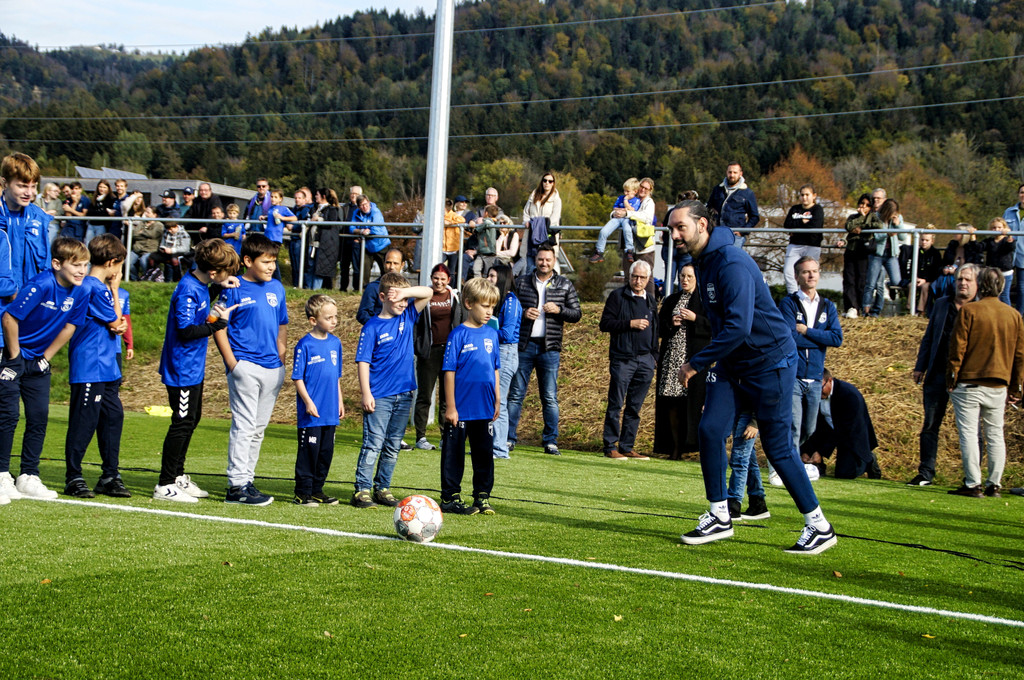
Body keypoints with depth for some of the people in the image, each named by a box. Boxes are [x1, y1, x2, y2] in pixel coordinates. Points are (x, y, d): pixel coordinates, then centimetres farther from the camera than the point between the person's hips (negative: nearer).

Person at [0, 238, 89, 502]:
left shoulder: (79, 292, -6)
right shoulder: (41, 285, -25)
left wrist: (46, 357, 4)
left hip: (38, 361, 6)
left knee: (39, 418, 6)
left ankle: (29, 478, 13)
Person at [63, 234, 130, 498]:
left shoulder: (92, 286, 15)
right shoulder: (97, 289, -16)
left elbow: (118, 326, 17)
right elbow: (116, 323, -7)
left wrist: (119, 325, -6)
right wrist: (115, 289, 0)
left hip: (106, 368, 10)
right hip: (89, 368, -10)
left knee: (113, 417, 10)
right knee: (84, 421, -4)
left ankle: (110, 476, 16)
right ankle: (73, 478, 4)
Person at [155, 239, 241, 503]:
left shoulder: (200, 283, 5)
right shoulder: (187, 290, -23)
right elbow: (186, 331, -26)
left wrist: (222, 283, 11)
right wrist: (218, 323, -21)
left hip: (195, 367, 10)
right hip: (182, 369, -10)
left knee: (192, 419, 18)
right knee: (182, 422, -5)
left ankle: (178, 476, 30)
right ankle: (165, 485, 1)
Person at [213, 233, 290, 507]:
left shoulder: (276, 288, 13)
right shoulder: (234, 290, -5)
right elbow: (219, 328, -6)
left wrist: (281, 359, 11)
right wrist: (232, 363, -13)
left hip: (272, 368, 6)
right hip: (245, 367, -6)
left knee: (259, 427, 11)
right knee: (244, 425, -9)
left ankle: (247, 479, 20)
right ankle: (237, 486, -7)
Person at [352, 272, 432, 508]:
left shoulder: (407, 317, 9)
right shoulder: (372, 327, -6)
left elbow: (428, 292, 8)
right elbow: (363, 362, -8)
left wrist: (405, 292, -10)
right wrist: (366, 394, -15)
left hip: (404, 395, 5)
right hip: (380, 397, -5)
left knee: (393, 447, 10)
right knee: (373, 444, -7)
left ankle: (382, 489, 17)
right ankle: (362, 490, -5)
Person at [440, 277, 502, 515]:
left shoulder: (491, 334, 7)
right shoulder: (459, 335, -9)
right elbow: (449, 371, -9)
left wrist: (497, 400, 14)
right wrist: (450, 406, -10)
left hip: (485, 409, 5)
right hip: (461, 408, -5)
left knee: (485, 453, 10)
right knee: (454, 454, 5)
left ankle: (482, 496, 21)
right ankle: (450, 498, 13)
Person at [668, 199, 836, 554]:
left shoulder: (731, 264, -23)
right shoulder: (703, 261, 7)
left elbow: (738, 327, -30)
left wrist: (696, 363, -23)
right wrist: (711, 362, 14)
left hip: (770, 361, -9)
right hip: (731, 362, 9)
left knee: (778, 446, -3)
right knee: (710, 429, -4)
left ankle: (819, 526, 10)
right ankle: (720, 517, 7)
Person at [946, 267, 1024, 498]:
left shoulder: (969, 311, -8)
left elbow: (957, 348, -9)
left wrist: (951, 378, 0)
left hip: (969, 383, -4)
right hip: (999, 386, 4)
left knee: (969, 432, -2)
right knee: (995, 434, 11)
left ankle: (973, 484, -6)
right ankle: (994, 485, 11)